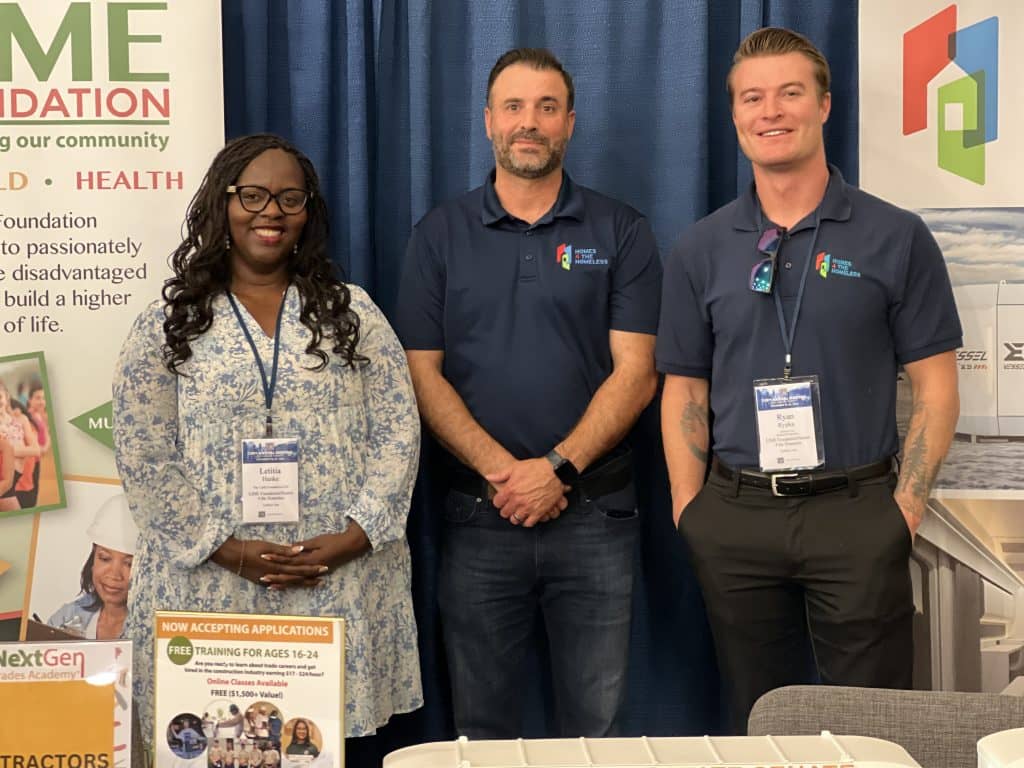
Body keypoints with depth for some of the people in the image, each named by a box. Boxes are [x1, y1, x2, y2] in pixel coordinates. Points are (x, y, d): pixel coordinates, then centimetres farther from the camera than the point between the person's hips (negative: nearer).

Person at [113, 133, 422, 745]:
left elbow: (398, 433, 2)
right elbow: (145, 457, -1)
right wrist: (226, 550, -10)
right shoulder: (168, 326, 5)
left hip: (345, 582, 1)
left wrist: (352, 537, -9)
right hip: (211, 583, 0)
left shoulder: (352, 311, 9)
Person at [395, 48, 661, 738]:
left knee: (598, 723, 6)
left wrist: (557, 467, -15)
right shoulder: (440, 236, 6)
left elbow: (635, 373, -3)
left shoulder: (621, 234, 3)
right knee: (481, 725, 11)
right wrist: (499, 469, -12)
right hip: (479, 513, 1)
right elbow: (423, 373, 0)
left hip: (595, 512, -1)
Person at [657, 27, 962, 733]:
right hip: (735, 519, 2)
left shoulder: (896, 238, 0)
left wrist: (905, 509, -8)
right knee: (759, 721, 14)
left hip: (856, 514, -2)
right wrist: (690, 510, -1)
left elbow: (936, 386, 0)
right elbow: (685, 388, 8)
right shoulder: (703, 249, 7)